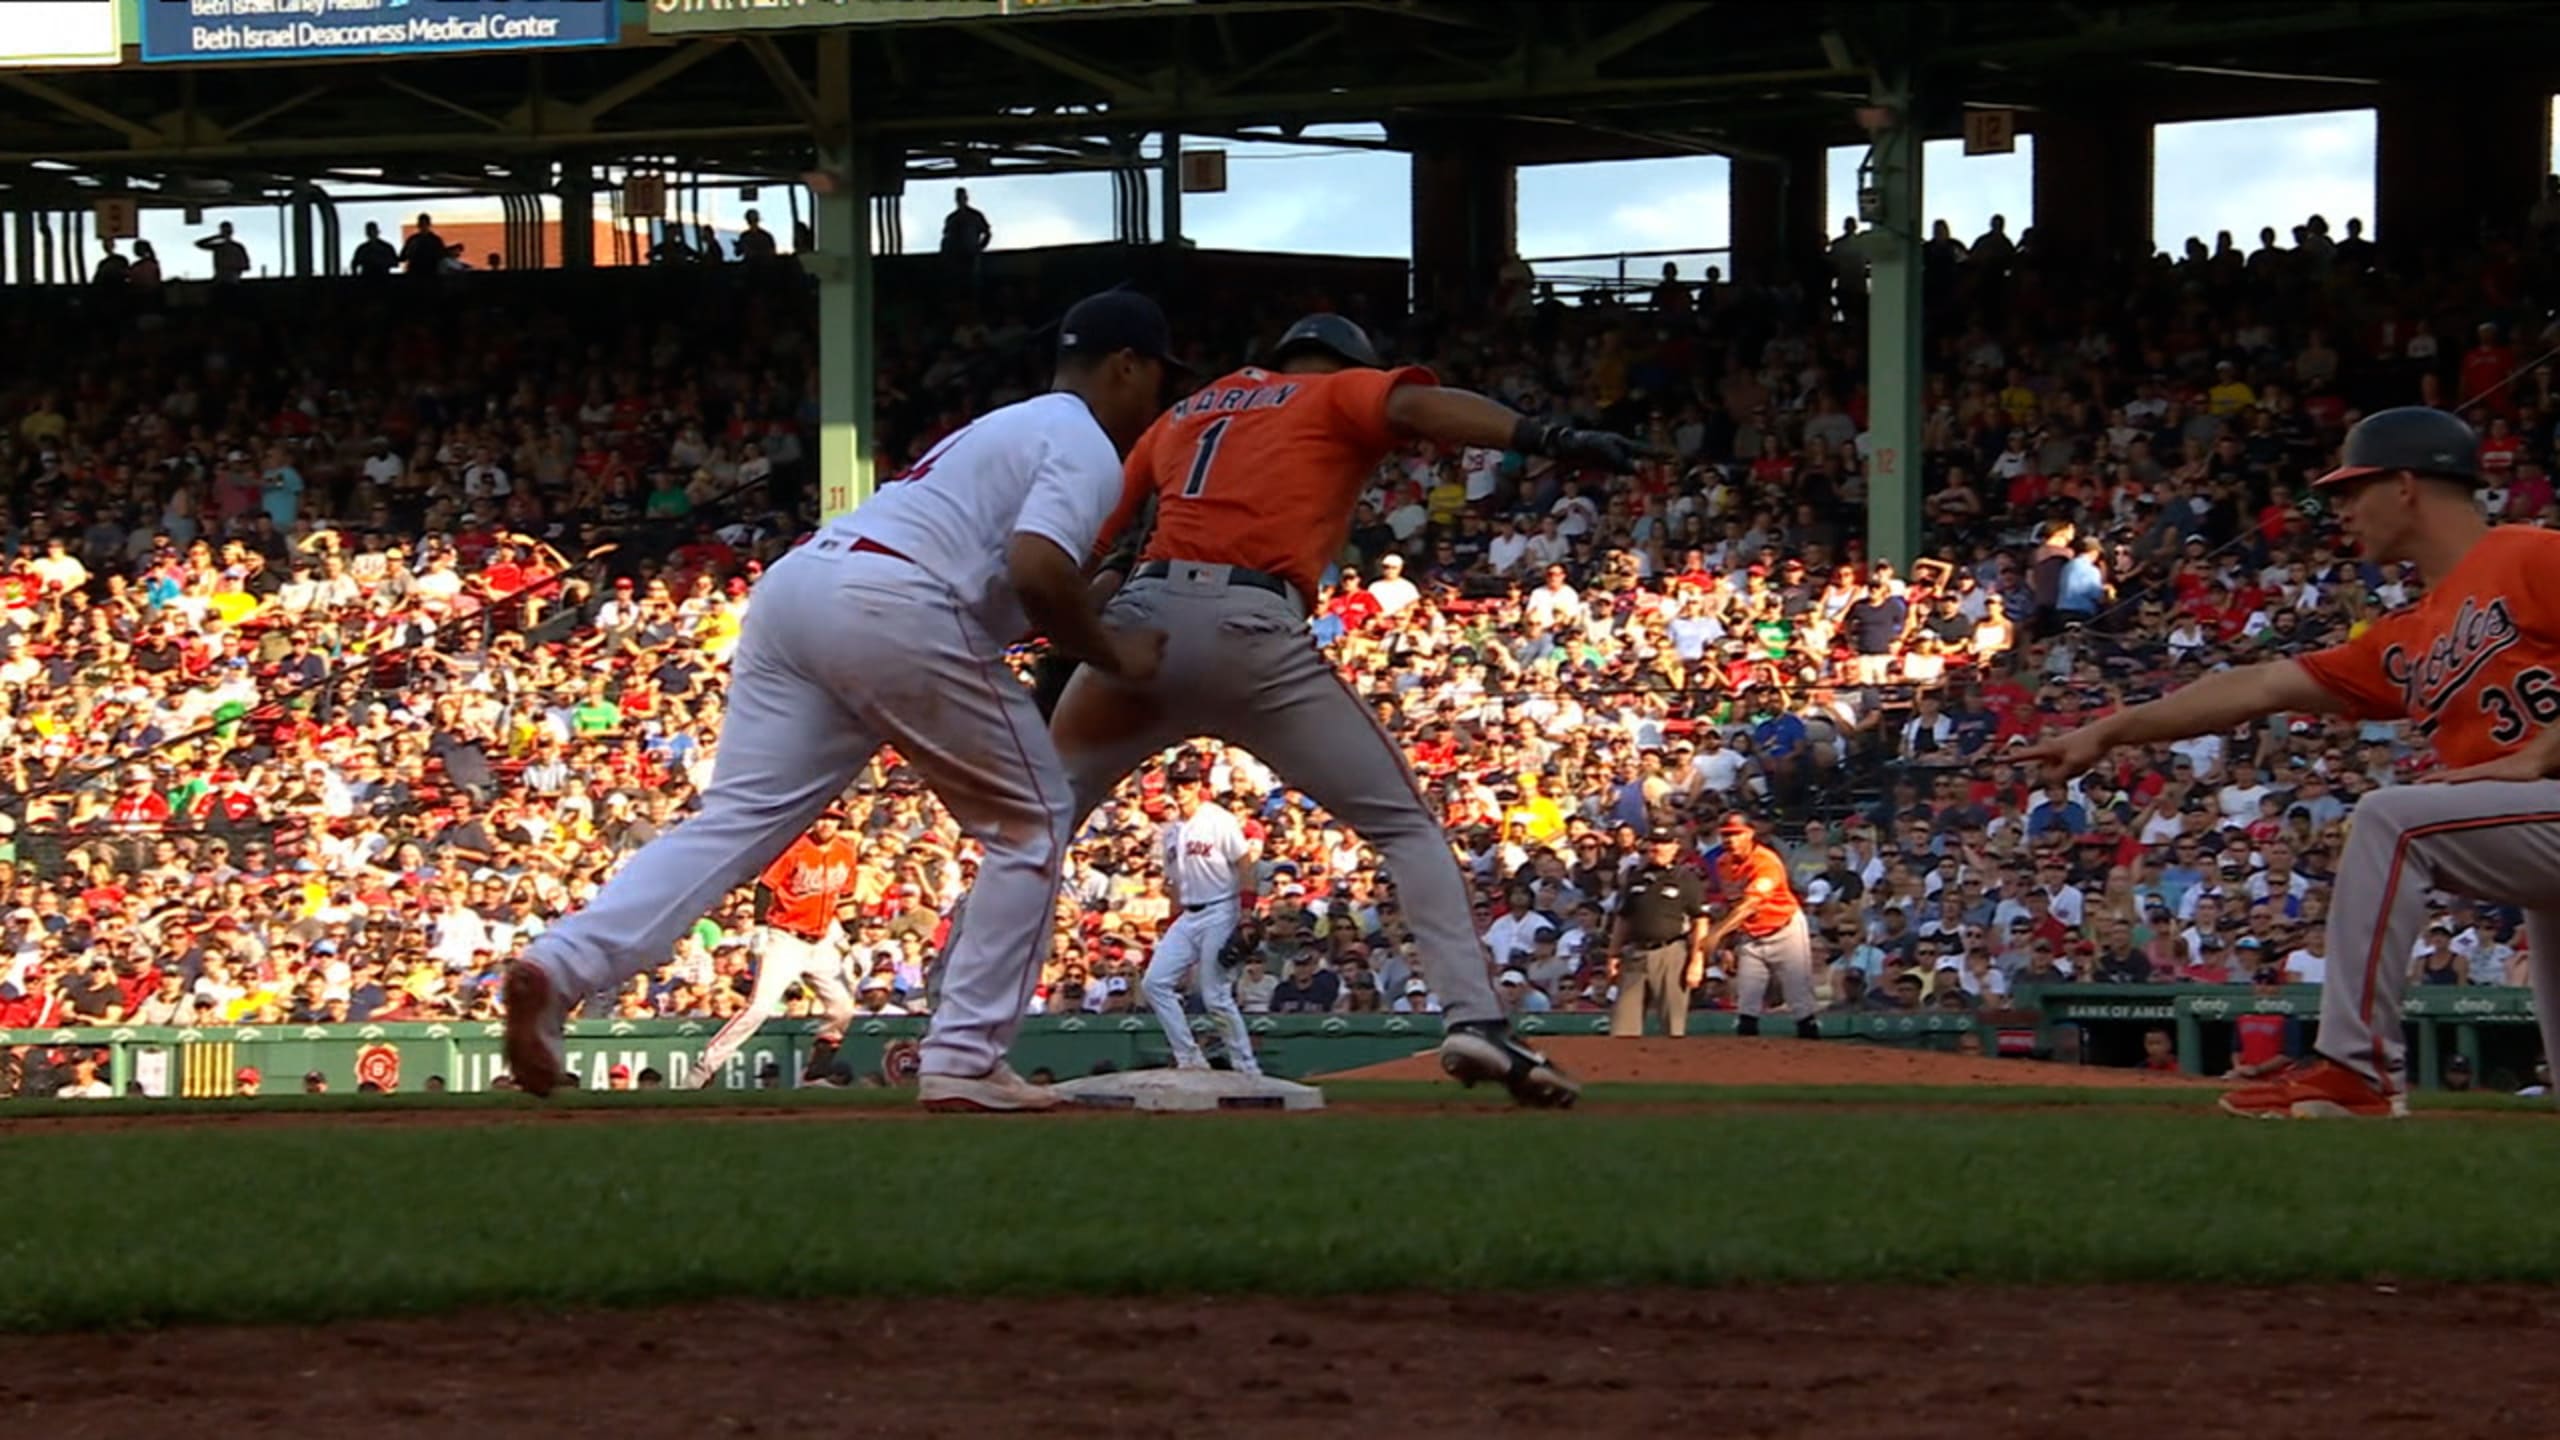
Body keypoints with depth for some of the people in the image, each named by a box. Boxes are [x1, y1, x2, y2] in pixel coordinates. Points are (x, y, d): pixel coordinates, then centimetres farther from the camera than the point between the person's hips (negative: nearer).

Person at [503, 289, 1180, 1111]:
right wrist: (1114, 656, 2)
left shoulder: (998, 428, 34)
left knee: (737, 821, -2)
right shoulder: (1087, 447, 5)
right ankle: (965, 1061, 2)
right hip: (892, 609, -8)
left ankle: (560, 966, -24)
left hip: (793, 585, 8)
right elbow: (1037, 573, -13)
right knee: (1033, 820, 8)